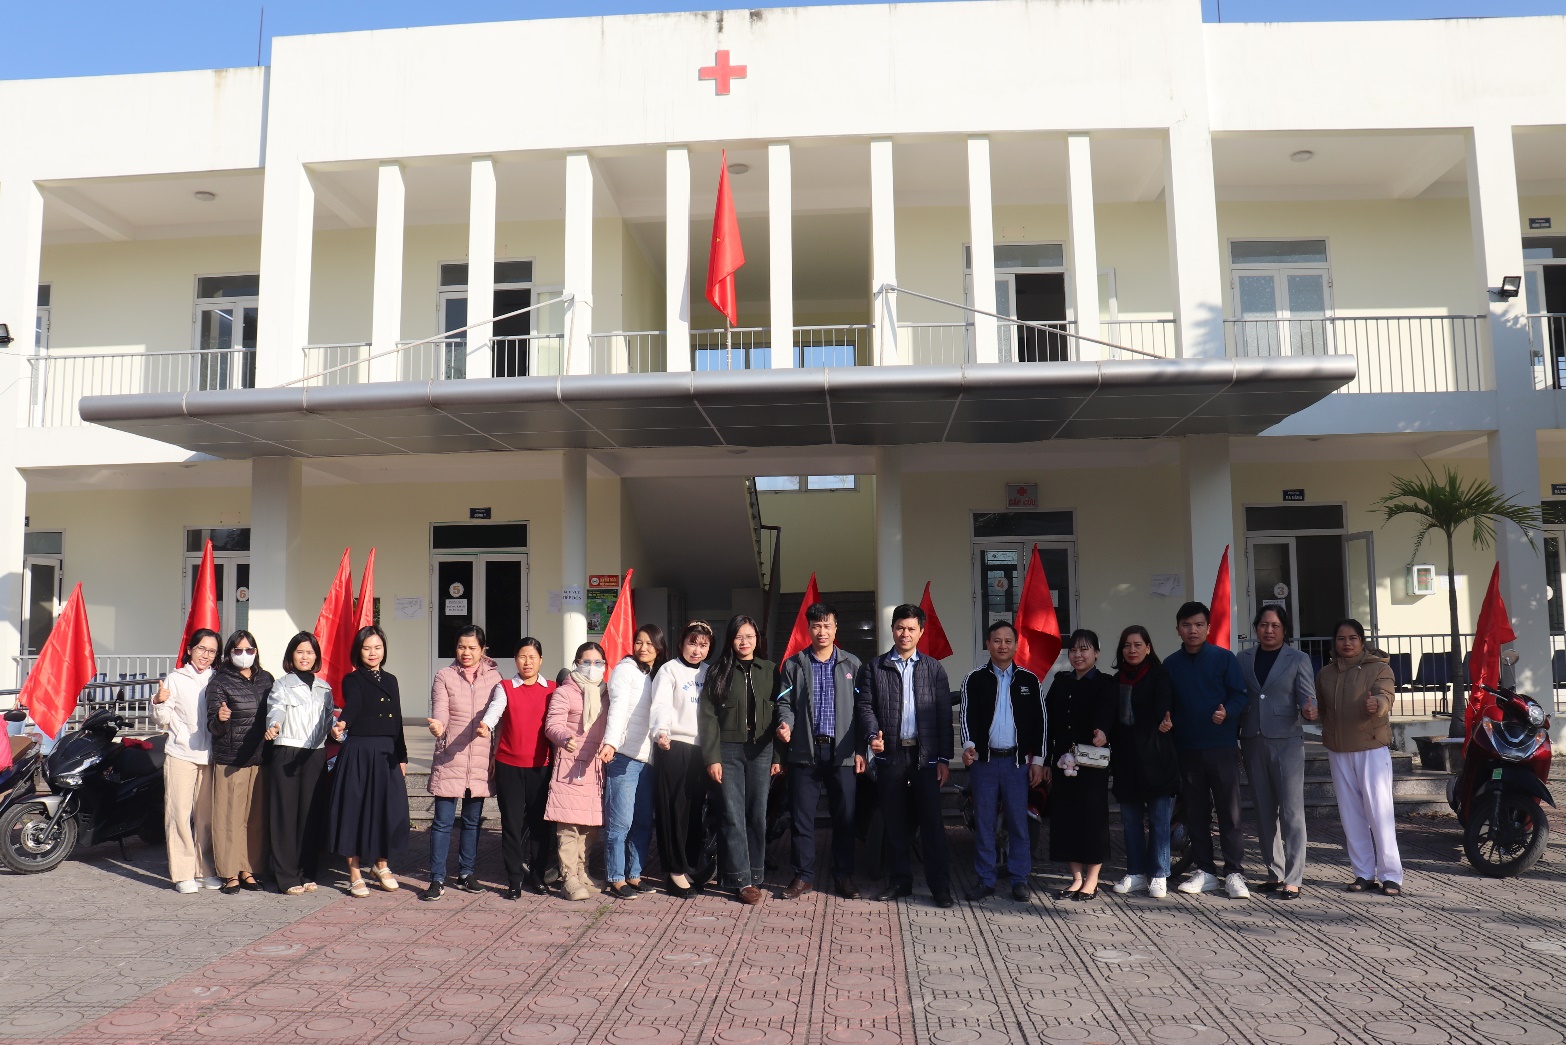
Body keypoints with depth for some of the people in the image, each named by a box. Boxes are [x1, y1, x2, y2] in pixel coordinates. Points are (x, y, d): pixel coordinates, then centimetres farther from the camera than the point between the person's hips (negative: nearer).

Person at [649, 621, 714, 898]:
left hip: (702, 748, 5)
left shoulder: (709, 673, 15)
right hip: (674, 747, -5)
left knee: (697, 810, 8)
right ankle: (675, 870, 8)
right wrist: (661, 731, -36)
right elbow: (661, 705, -18)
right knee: (674, 810, -2)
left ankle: (692, 867, 19)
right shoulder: (669, 670, -3)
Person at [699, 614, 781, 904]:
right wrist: (712, 758, -7)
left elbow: (777, 715, 8)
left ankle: (756, 875, 16)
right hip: (729, 750, -1)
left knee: (758, 815, 5)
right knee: (734, 816, -3)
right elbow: (708, 717, 1)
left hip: (761, 751, 1)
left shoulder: (770, 671, 8)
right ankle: (742, 880, 3)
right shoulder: (719, 672, 4)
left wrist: (778, 757, 3)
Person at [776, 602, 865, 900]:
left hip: (843, 752, 0)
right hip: (804, 752, 0)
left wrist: (859, 749, 1)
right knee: (801, 817, 4)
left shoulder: (852, 664, 8)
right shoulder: (793, 664, 8)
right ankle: (803, 876, 15)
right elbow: (785, 702, 6)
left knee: (845, 817, 5)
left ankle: (844, 876, 17)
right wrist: (785, 724, -16)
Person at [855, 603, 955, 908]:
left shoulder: (934, 669, 8)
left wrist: (944, 758, 0)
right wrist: (872, 735, -16)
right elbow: (864, 706, 3)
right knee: (895, 822, 8)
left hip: (926, 756, -1)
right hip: (890, 755, 1)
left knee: (932, 822, -1)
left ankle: (940, 886, 7)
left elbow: (944, 715, 5)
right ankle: (899, 881, 19)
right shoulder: (873, 667, 8)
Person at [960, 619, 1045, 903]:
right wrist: (968, 745, -20)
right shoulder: (974, 680, 4)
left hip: (1017, 760, 0)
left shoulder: (1029, 680, 6)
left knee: (1018, 821, 3)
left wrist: (1037, 760, 1)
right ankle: (986, 881, 13)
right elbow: (967, 717, -3)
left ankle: (1019, 880, 14)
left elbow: (1039, 722, 6)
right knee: (983, 822, 4)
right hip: (984, 760, 0)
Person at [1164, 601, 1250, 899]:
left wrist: (1227, 713, -23)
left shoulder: (1223, 658, -1)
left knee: (1229, 812, -2)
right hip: (1187, 748, 3)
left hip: (1222, 746, -3)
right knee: (1196, 813, 9)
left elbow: (1239, 695, -5)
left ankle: (1234, 873, 4)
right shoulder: (1171, 665, 8)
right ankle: (1205, 871, 18)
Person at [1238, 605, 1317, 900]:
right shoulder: (1243, 658, 10)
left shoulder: (1298, 660, 2)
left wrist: (1308, 711, -28)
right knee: (1264, 811, 9)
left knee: (1291, 811, -5)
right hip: (1253, 741, 4)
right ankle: (1275, 873, 19)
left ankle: (1292, 879, -2)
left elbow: (1308, 698, -4)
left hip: (1287, 740, -4)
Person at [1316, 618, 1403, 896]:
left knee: (1379, 811, -6)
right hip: (1338, 752, 5)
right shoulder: (1325, 673, 11)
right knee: (1351, 814, 7)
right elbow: (1321, 708, 16)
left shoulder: (1378, 668, -3)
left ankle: (1390, 875, 0)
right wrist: (1328, 737, 1)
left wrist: (1377, 704, -40)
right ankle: (1363, 873, 14)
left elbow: (1386, 697, -19)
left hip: (1372, 748, -5)